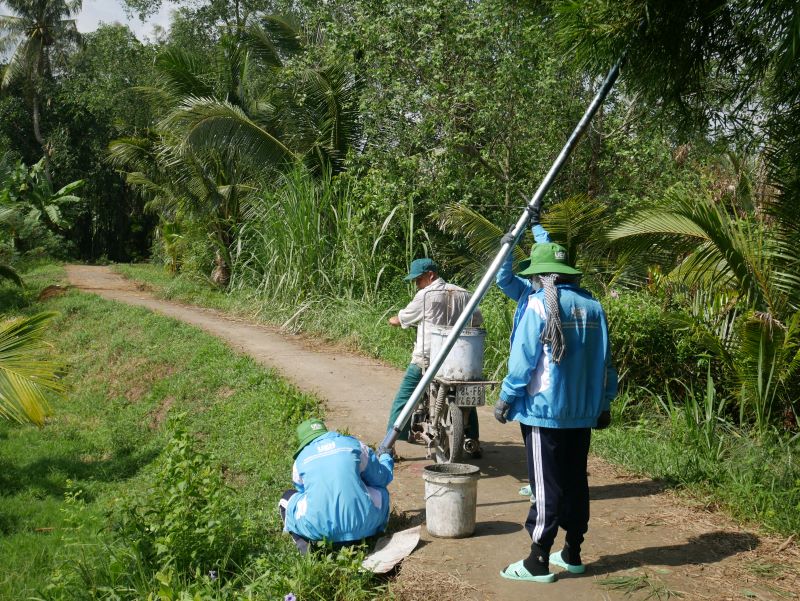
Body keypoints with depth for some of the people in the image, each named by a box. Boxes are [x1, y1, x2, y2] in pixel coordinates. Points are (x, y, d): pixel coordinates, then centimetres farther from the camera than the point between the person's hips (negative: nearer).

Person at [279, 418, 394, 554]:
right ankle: (354, 541, 13)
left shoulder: (300, 459, 14)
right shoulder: (353, 444, 12)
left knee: (288, 498, 28)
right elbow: (382, 478, 19)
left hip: (317, 529, 0)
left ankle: (304, 543, 4)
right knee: (380, 492, 29)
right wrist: (386, 458, 42)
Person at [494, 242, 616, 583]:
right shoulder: (592, 306, 5)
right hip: (582, 413, 6)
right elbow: (604, 360, 10)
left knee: (547, 486, -1)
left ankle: (538, 562, 5)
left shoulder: (539, 304, -11)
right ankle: (572, 554, 24)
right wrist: (604, 403, 19)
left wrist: (506, 398, -1)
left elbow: (523, 358, -12)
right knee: (575, 482, 14)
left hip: (544, 410, -6)